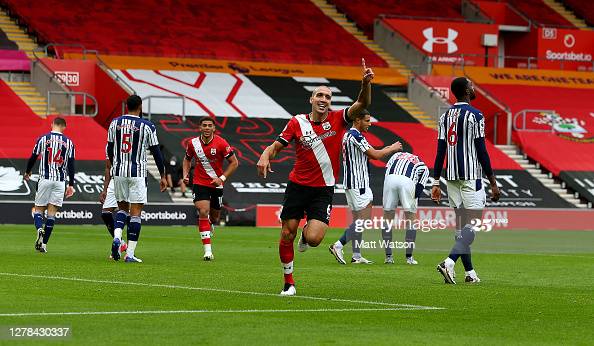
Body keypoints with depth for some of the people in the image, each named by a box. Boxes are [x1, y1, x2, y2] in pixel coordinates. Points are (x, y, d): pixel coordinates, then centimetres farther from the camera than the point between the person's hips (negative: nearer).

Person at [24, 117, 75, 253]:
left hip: (45, 179, -1)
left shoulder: (43, 139, 0)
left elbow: (33, 158, 5)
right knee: (52, 213, 4)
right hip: (60, 180, 1)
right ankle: (44, 243, 0)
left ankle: (40, 229, -23)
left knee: (39, 210, 7)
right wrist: (71, 185, 6)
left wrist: (27, 172, 23)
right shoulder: (68, 142, 3)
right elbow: (71, 165, 2)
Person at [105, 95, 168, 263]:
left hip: (119, 172, 3)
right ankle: (130, 253, -2)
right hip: (138, 173, -3)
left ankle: (117, 237, -8)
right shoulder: (147, 126, -5)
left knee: (122, 207, 19)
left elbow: (109, 150, 13)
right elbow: (156, 152, -1)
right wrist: (163, 176, 9)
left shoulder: (115, 123, 4)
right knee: (135, 212, 0)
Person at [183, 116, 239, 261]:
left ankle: (209, 226, 51)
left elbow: (234, 162, -6)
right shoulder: (193, 143, -4)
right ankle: (208, 251, -19)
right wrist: (185, 174, -1)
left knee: (214, 218, 10)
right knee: (203, 212, -18)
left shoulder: (221, 143, -12)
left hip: (216, 184, 0)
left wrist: (222, 178, -15)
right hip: (199, 183, 0)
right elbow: (187, 159, 15)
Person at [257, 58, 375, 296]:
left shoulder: (337, 120, -3)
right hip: (297, 185, 1)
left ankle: (307, 233, 22)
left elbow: (362, 104, -15)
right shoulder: (297, 122, -2)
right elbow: (277, 145, 2)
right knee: (287, 235, 2)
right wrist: (265, 156, -21)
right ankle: (289, 283, 19)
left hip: (324, 189, -1)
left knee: (314, 239, -17)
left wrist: (366, 84, -34)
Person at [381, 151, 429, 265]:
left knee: (388, 218, 15)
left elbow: (387, 170, 20)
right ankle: (409, 257, 13)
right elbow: (420, 187, 10)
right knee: (411, 220, 15)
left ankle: (388, 256, 15)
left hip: (390, 178, 1)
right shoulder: (423, 167, 30)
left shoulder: (396, 155, 36)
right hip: (407, 180, -1)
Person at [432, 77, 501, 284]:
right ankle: (449, 263, -23)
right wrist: (493, 183, -7)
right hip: (471, 176, -7)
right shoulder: (475, 116, -9)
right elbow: (482, 152, -11)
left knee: (461, 223, 11)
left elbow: (440, 152, 9)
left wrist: (436, 183, 11)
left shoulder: (445, 116, 10)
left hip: (452, 177, 7)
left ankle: (469, 272, 12)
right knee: (472, 224, -7)